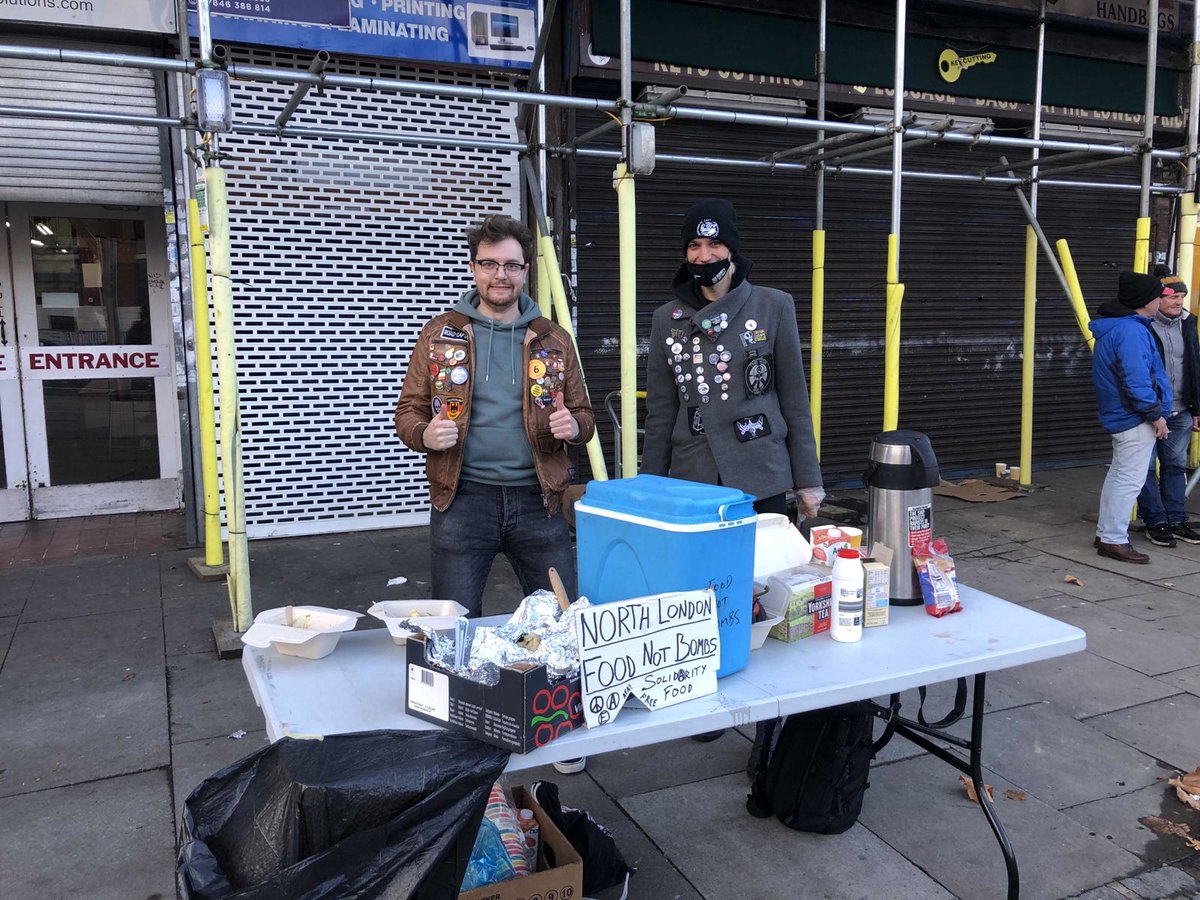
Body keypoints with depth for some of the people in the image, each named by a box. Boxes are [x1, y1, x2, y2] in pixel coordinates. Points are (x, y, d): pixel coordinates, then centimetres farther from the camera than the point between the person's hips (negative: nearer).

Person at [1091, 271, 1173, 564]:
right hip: (1136, 419, -11)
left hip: (1120, 416, 11)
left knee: (1118, 475, 18)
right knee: (1130, 480, -5)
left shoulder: (1114, 328, 13)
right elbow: (1136, 380, -26)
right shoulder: (1131, 331, -21)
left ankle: (1105, 533, 26)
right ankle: (1114, 540, 1)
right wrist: (1155, 414, -17)